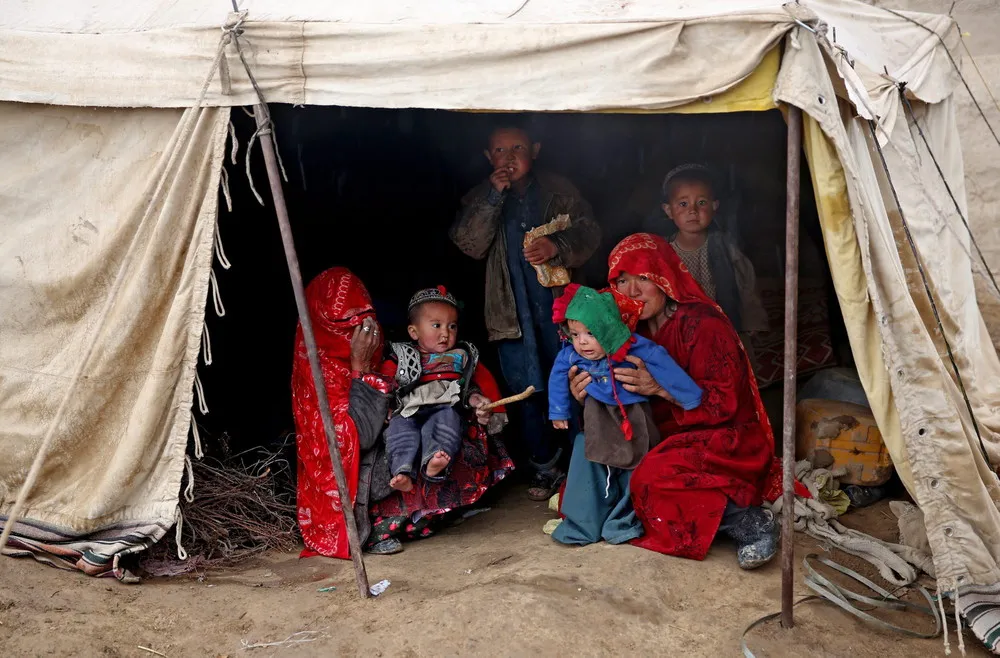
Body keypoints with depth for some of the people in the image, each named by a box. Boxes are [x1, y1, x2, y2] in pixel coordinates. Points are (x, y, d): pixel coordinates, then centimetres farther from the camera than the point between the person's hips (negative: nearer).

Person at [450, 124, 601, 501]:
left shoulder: (558, 190, 5)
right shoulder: (480, 199, 7)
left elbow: (588, 232, -3)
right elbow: (469, 244, -8)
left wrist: (557, 246, -22)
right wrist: (492, 197, -17)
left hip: (558, 302, -1)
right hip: (512, 311, 1)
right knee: (527, 393, 6)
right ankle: (545, 467, 21)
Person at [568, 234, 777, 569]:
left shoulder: (702, 324, -15)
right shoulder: (634, 331, 8)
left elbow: (723, 403, -19)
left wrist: (660, 387, -32)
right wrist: (587, 396, -14)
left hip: (725, 443, -8)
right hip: (666, 440, 9)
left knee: (652, 477, -32)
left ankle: (747, 520, -17)